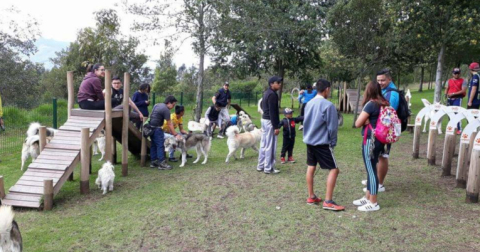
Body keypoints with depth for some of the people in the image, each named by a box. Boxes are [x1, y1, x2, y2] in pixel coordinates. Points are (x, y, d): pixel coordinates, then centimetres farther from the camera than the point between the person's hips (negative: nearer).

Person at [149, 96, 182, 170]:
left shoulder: (157, 105, 12)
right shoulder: (166, 110, -14)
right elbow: (170, 124, -14)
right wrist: (176, 134, -9)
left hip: (151, 127, 9)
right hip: (157, 128, -9)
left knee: (153, 145, 13)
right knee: (160, 145, -6)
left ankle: (153, 162, 18)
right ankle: (162, 164, -6)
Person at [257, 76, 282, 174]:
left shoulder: (266, 93, 14)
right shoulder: (272, 94, -17)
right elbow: (273, 112, -22)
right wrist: (276, 126, -21)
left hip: (264, 119, 10)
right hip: (270, 121, -10)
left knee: (263, 144, 14)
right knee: (270, 146, -3)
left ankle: (260, 166, 21)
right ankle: (268, 168, 3)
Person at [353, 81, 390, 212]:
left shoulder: (370, 104, -15)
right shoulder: (384, 103, 9)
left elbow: (358, 123, -13)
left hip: (370, 140, -9)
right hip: (379, 139, 9)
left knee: (371, 170, -2)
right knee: (371, 169, 16)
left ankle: (373, 203, 5)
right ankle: (367, 197, 27)